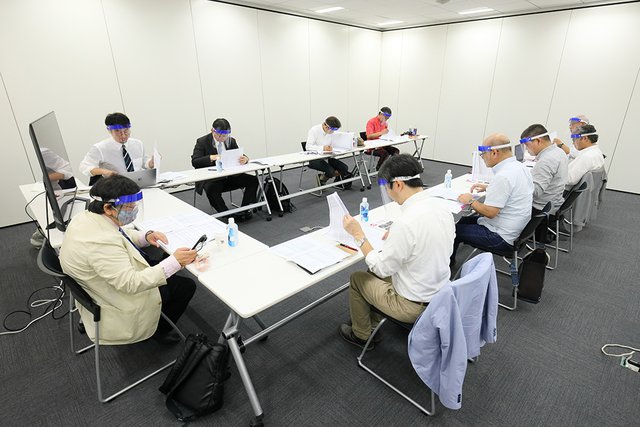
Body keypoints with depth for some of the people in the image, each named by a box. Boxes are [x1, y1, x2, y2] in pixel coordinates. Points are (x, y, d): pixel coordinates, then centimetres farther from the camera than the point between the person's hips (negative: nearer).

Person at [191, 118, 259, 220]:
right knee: (211, 189, -38)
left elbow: (239, 156, 6)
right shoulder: (202, 142, -2)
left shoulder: (231, 141, 10)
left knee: (253, 180, -15)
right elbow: (194, 162, -11)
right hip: (210, 179, -4)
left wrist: (245, 159, -21)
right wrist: (212, 157, -28)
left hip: (230, 176, 4)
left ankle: (244, 210, -12)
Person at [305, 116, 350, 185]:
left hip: (326, 157, 6)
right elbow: (308, 146, -23)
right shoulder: (314, 130, -14)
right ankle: (321, 178, 7)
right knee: (330, 171, -27)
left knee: (345, 168, -12)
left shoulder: (331, 132, 5)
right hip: (314, 159, -6)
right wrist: (322, 148, -38)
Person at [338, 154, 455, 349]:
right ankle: (370, 321, 40)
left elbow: (381, 268, -20)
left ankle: (362, 334, 34)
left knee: (357, 278, 13)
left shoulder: (405, 223, -32)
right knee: (373, 272, 23)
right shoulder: (440, 206, -6)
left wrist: (358, 234, -13)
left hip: (414, 306, -7)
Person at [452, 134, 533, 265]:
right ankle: (450, 259, 30)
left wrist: (470, 201, -12)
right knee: (464, 219, 19)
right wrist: (488, 188, 15)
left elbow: (490, 212, -27)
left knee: (454, 229, 0)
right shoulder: (519, 166, 3)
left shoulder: (503, 176, -28)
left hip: (501, 238, -10)